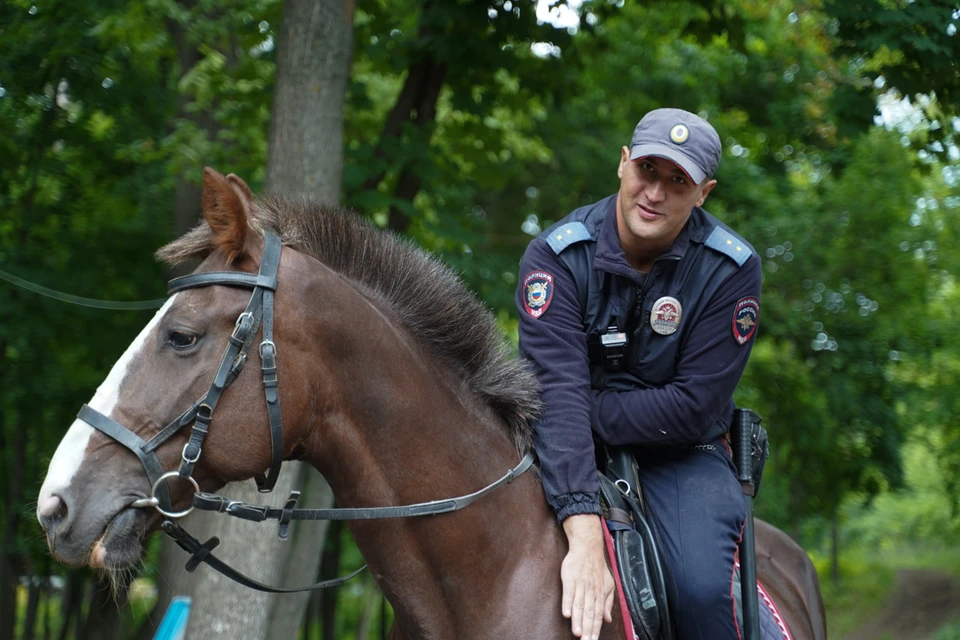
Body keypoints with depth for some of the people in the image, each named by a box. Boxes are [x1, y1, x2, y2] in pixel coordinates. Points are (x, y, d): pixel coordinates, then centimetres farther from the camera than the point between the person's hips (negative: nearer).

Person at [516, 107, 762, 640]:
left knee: (702, 588, -28)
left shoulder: (730, 268, -12)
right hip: (575, 454, 1)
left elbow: (693, 406, -15)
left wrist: (591, 412, -23)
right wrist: (584, 534, -41)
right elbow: (557, 391, -29)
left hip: (682, 455, -1)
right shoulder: (557, 255, -15)